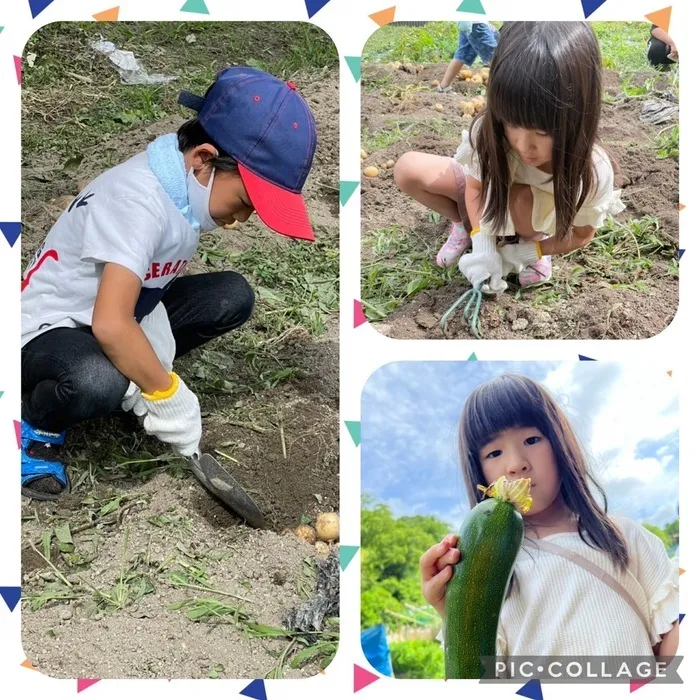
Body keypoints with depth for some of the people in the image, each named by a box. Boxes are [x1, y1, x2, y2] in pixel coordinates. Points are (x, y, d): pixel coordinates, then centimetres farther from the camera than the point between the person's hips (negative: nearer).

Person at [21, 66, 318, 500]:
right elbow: (110, 325, -39)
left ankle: (125, 375, 6)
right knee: (98, 383, -40)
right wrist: (168, 393, -26)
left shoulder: (187, 186, -4)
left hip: (120, 322, 8)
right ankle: (39, 423, -5)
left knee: (233, 296, -5)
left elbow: (147, 288, -2)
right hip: (51, 329, -8)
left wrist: (153, 371, -18)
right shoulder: (140, 200, -31)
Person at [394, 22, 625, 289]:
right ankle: (466, 225, 4)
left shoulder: (593, 173, -37)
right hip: (492, 199, 2)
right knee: (407, 169, -18)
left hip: (540, 222, -2)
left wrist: (528, 251, -27)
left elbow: (582, 235, -18)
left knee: (522, 200, -39)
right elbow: (476, 186, -15)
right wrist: (482, 242, -28)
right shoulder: (489, 131, -34)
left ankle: (534, 247, -6)